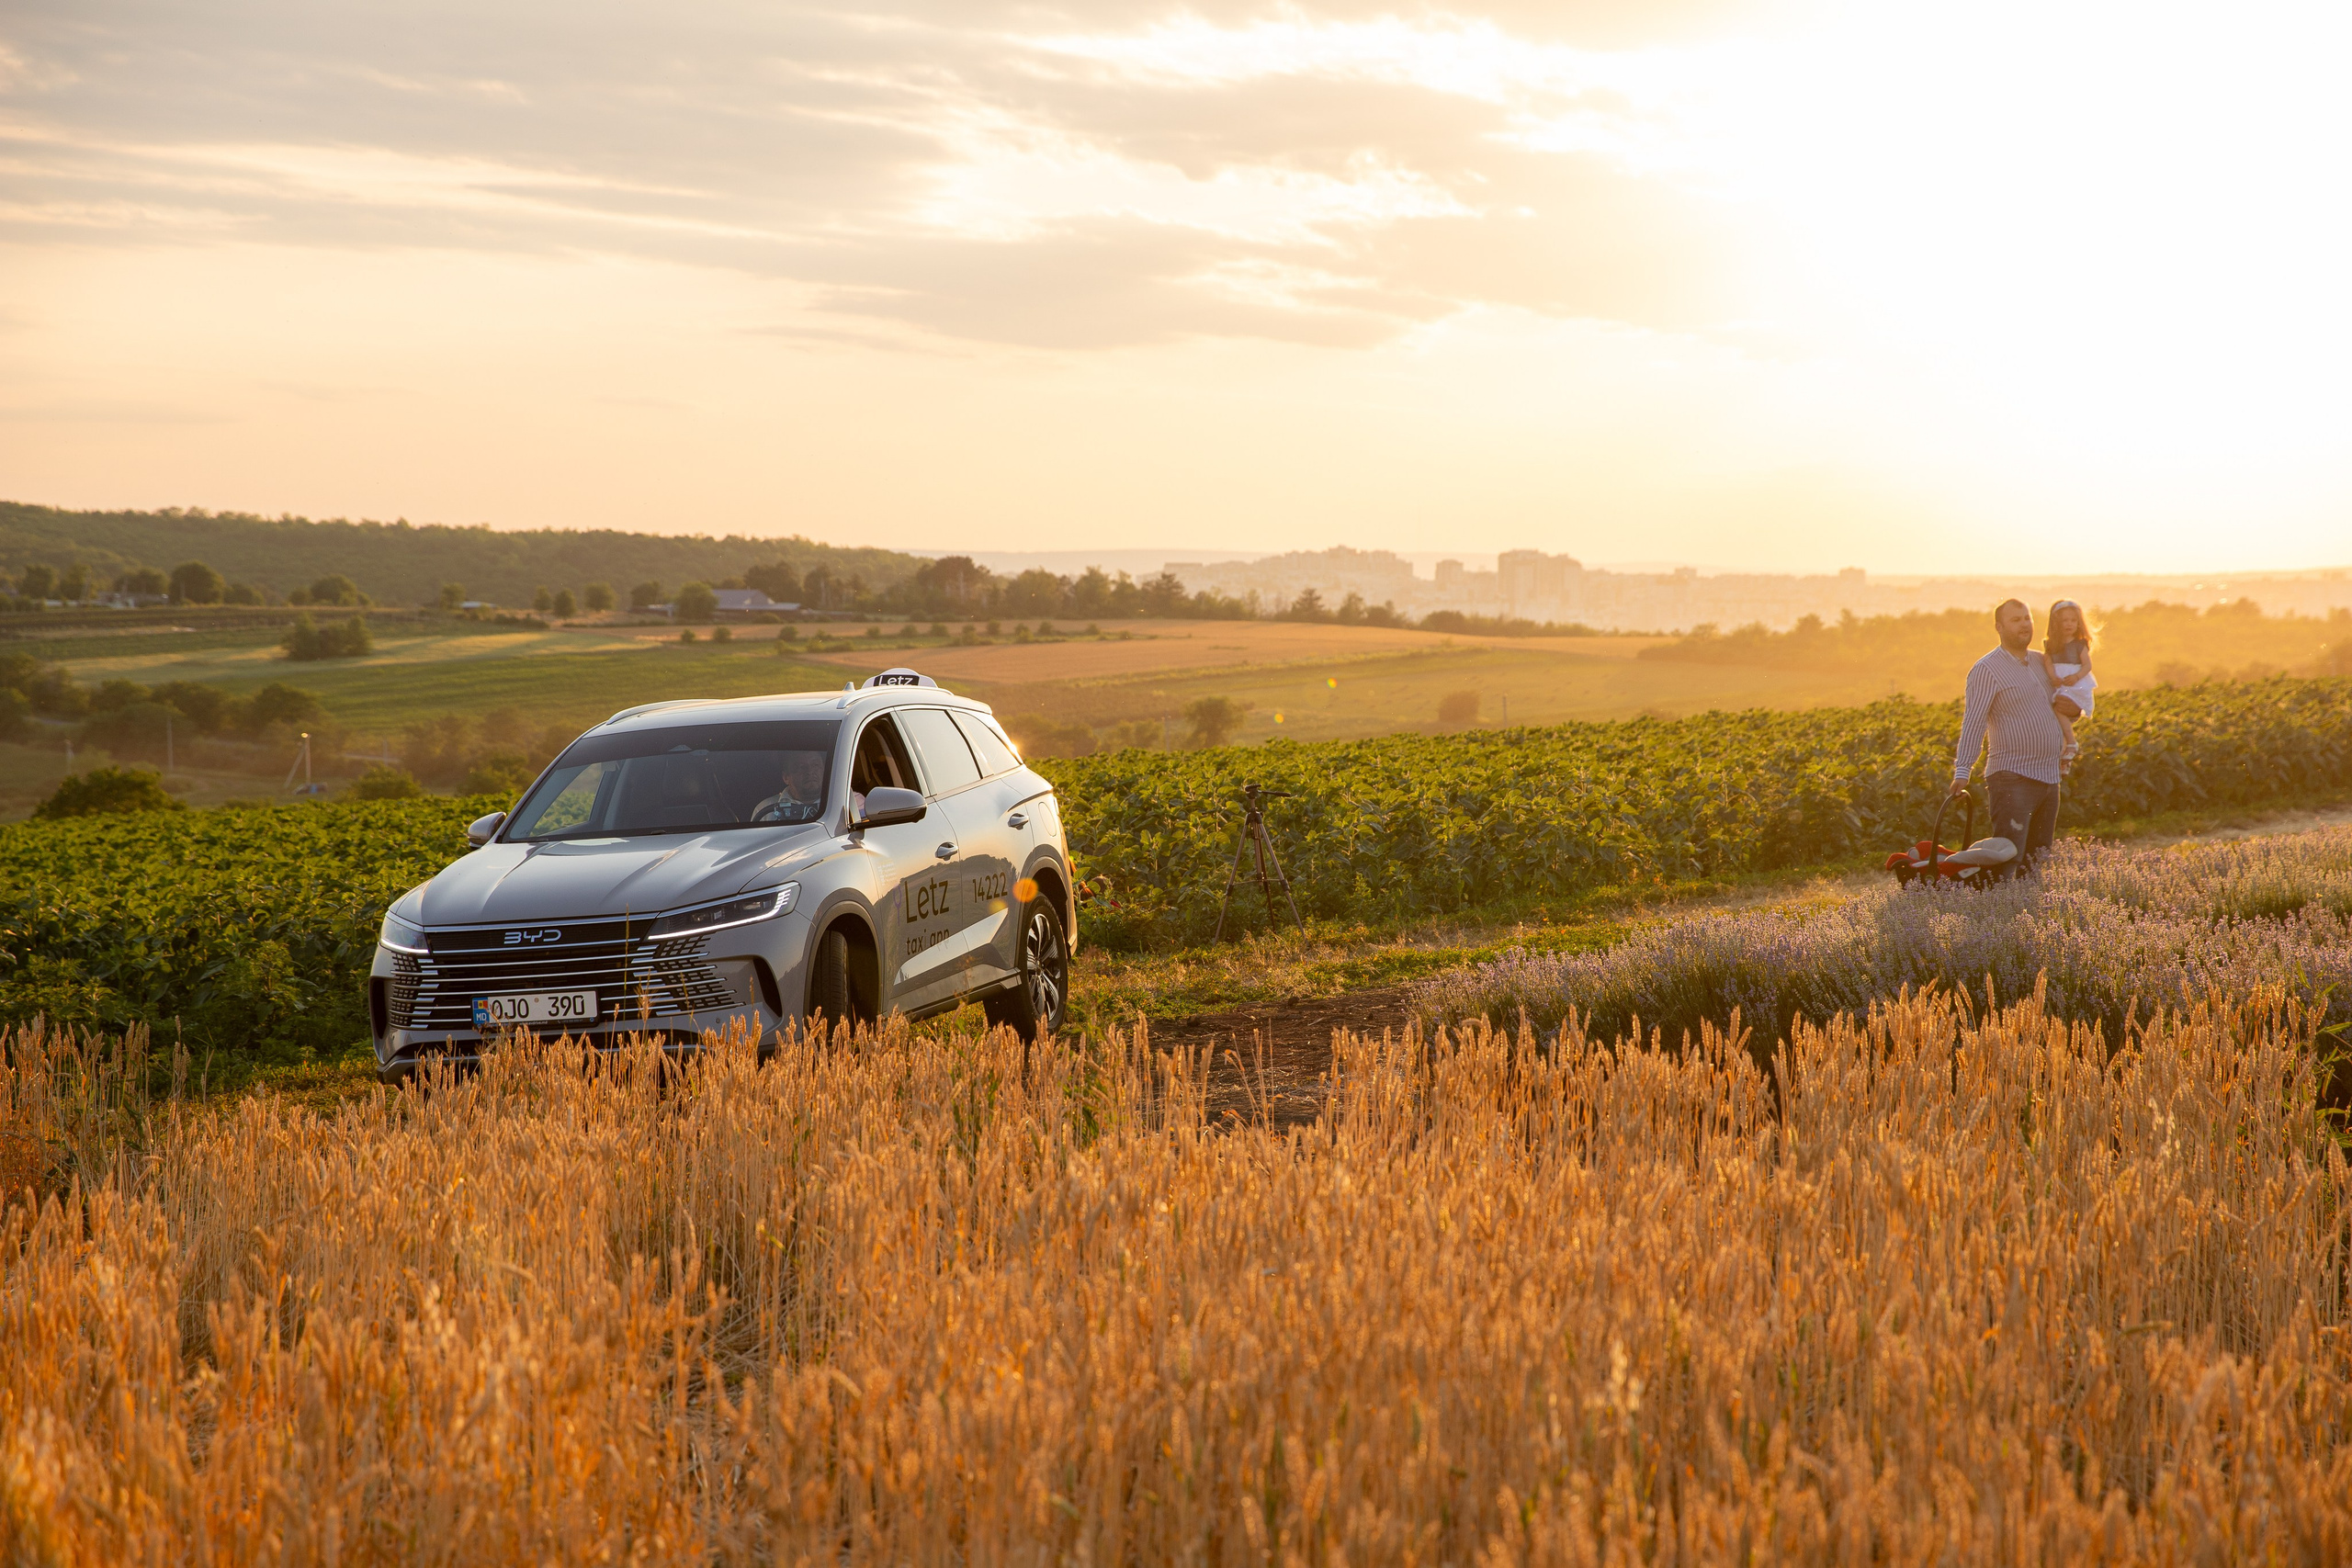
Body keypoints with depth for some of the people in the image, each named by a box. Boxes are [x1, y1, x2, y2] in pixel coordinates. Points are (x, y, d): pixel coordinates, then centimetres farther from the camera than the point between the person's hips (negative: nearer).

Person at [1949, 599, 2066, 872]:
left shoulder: (2040, 662, 14)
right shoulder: (1986, 670, -9)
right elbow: (1973, 722, -18)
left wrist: (2063, 736, 20)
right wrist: (1962, 770, -26)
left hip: (2049, 777, 8)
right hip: (2012, 778, -8)